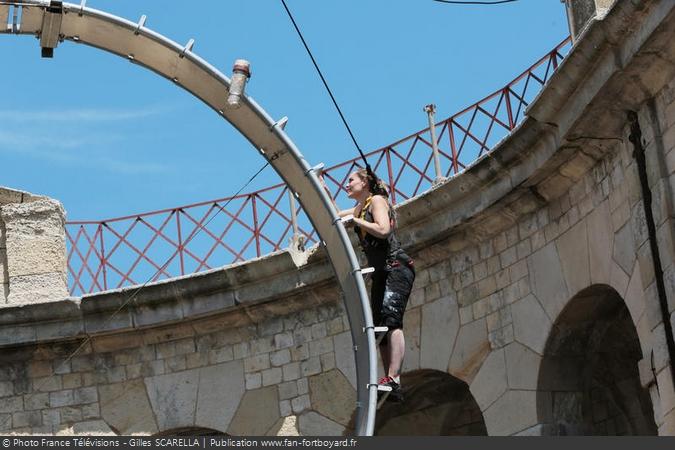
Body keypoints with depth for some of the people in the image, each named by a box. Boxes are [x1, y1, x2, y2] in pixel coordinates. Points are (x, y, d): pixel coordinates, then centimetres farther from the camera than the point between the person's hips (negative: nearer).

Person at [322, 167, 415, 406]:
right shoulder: (359, 209, 22)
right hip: (381, 273, 9)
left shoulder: (377, 200, -3)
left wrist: (354, 220, -11)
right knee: (380, 328, 0)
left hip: (396, 267, -9)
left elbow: (383, 230, -18)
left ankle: (393, 379, -35)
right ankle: (392, 385, -5)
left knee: (391, 319, -23)